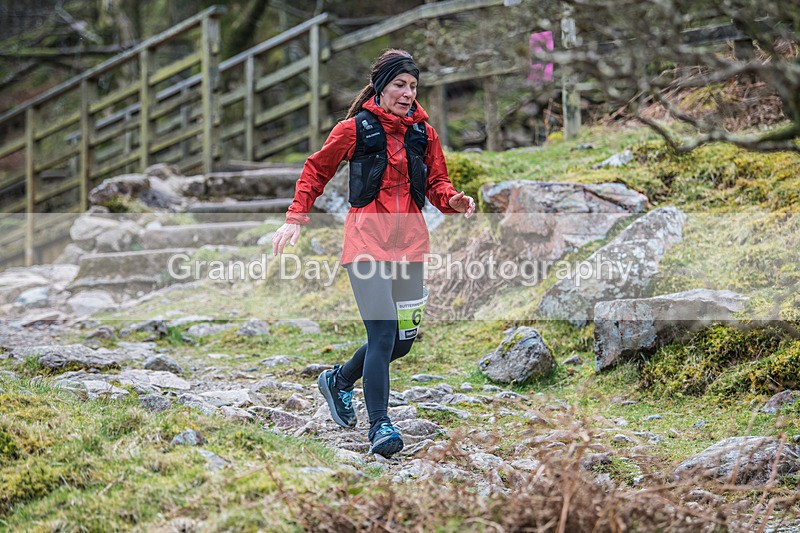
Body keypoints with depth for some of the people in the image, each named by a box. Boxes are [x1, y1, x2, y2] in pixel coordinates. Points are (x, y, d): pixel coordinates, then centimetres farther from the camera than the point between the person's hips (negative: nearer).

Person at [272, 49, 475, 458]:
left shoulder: (423, 133, 10)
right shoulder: (355, 129, -2)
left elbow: (436, 183, 15)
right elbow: (316, 171, 7)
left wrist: (452, 200, -7)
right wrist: (296, 218, -2)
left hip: (410, 239, 5)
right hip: (367, 237, -5)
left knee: (404, 340, 9)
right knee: (384, 334, -15)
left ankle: (340, 380, 34)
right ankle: (379, 426, -8)